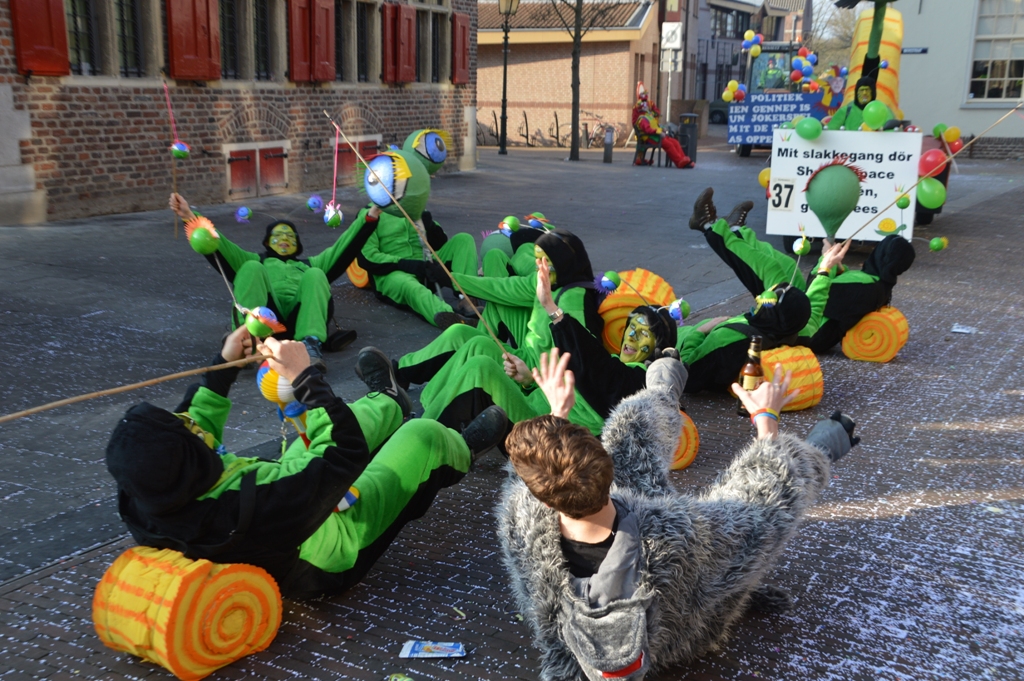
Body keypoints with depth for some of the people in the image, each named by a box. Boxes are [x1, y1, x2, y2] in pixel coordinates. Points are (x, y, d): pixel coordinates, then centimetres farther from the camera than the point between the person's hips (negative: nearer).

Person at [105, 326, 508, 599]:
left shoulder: (141, 500, -25)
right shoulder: (255, 510, -48)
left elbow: (194, 426, -3)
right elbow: (349, 453, -38)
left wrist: (224, 364, -3)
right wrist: (306, 377, -35)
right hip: (332, 554, -6)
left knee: (327, 422, 22)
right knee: (425, 434, 6)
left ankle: (388, 404, 57)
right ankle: (463, 452, 43)